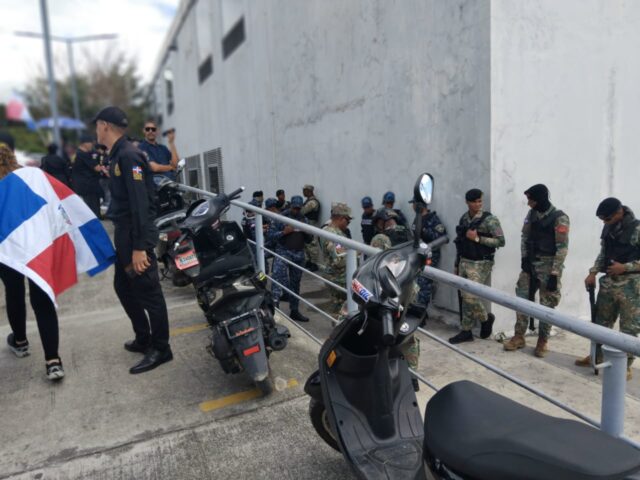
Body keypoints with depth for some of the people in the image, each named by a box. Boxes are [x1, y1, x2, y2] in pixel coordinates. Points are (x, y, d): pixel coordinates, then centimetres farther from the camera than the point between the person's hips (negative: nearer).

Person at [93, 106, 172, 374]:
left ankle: (161, 349, 10)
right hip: (123, 235, 11)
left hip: (136, 236, -11)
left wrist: (139, 247, -26)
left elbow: (140, 204, -23)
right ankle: (144, 339, 31)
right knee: (123, 287, 18)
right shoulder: (117, 156, 14)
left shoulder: (129, 156, -16)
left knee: (147, 292, -2)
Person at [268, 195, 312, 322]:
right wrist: (283, 232, -20)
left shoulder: (303, 219, 10)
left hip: (299, 255, 4)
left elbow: (309, 240, 11)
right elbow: (271, 236, -6)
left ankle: (294, 311, 22)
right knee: (279, 275, -27)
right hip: (283, 252, -4)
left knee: (295, 283, 12)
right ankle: (274, 303, -33)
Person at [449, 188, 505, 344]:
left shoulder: (489, 219, -9)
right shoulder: (464, 218, 9)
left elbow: (501, 241, -13)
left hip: (480, 264, -6)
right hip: (464, 262, 6)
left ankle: (486, 318, 18)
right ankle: (466, 332, 17)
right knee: (464, 298, 8)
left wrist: (477, 238, -19)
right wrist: (457, 264, 16)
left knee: (471, 297, -11)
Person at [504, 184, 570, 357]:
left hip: (549, 265, -6)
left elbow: (562, 248, -15)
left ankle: (543, 341, 17)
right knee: (522, 299, 7)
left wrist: (554, 274, -18)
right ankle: (519, 337, 18)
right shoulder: (532, 214, 5)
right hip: (530, 263, 6)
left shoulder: (559, 218, -14)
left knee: (547, 305, 4)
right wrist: (524, 258, -1)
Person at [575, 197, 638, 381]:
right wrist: (593, 272, 4)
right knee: (601, 321, 16)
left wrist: (625, 267, -19)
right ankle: (596, 356, 30)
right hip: (608, 281, 7)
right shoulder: (608, 229, 6)